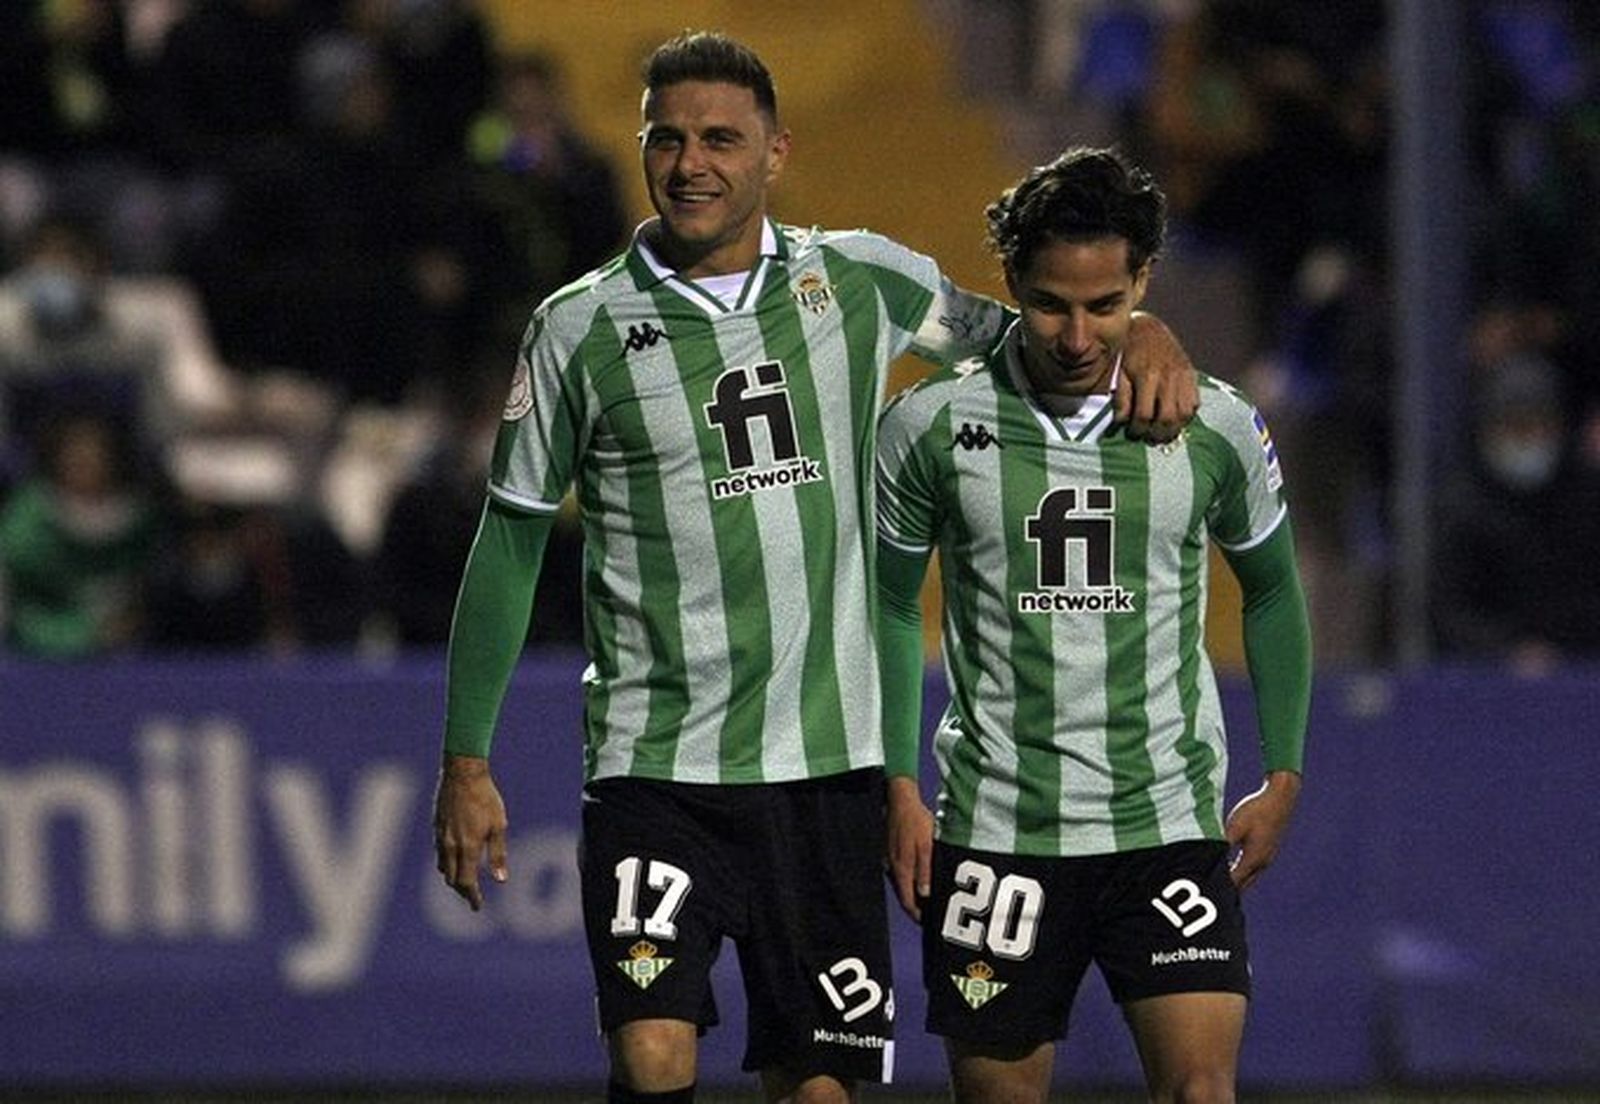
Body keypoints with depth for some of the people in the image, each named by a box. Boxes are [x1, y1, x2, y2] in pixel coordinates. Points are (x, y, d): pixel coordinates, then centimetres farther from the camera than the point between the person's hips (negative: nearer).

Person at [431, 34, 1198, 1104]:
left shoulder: (860, 281, 4)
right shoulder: (581, 331, -1)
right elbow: (510, 542, 6)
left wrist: (1142, 332, -1)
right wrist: (467, 763, 4)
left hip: (829, 763, 2)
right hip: (656, 767, -2)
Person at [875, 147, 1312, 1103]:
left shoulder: (1217, 429, -1)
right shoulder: (931, 425, -3)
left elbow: (1273, 593, 15)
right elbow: (890, 606, 9)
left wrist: (1284, 778, 13)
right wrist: (900, 787, 3)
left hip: (1170, 819, 0)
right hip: (994, 832, 0)